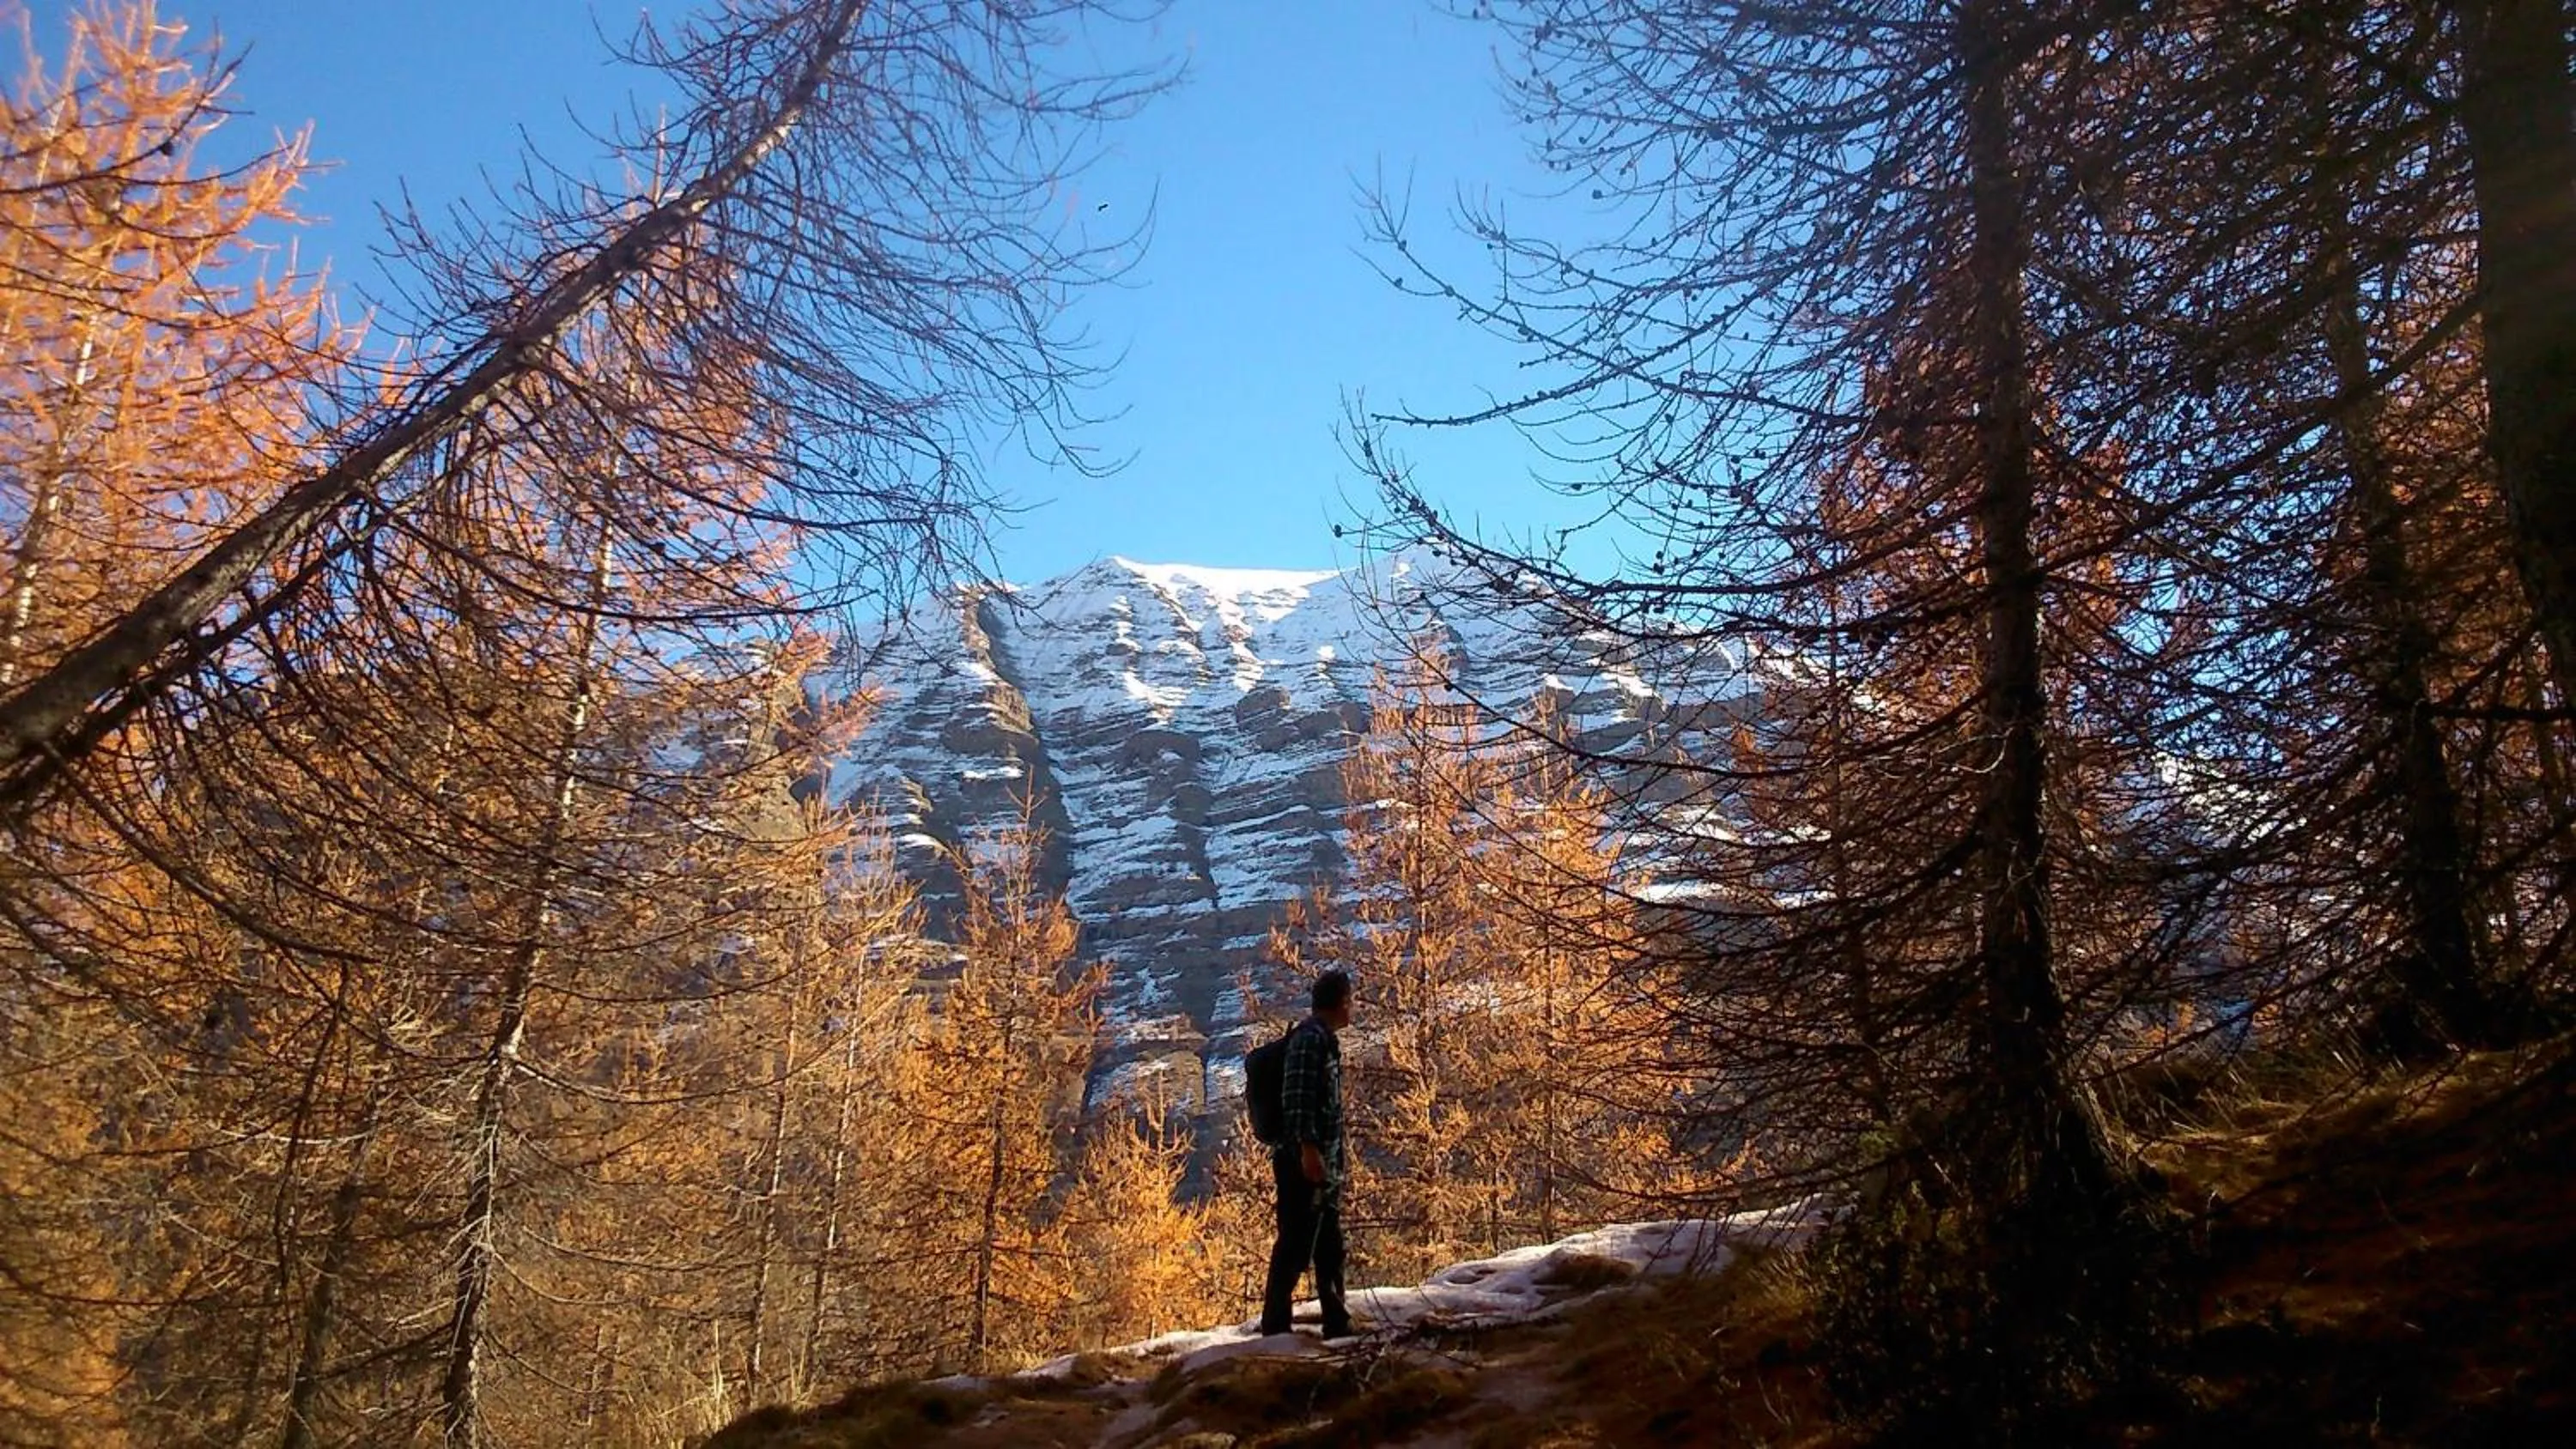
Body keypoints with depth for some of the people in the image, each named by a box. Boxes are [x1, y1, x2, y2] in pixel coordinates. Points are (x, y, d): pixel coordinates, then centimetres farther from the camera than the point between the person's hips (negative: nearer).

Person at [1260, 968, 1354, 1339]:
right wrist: (1308, 1147, -26)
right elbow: (1296, 1098, -21)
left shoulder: (1327, 1039, 20)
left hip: (1325, 1163, 10)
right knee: (1295, 1245, -8)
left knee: (1329, 1247, 14)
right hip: (1304, 1161, -10)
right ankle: (1275, 1327, -5)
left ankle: (1337, 1324, 21)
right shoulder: (1310, 1037, -11)